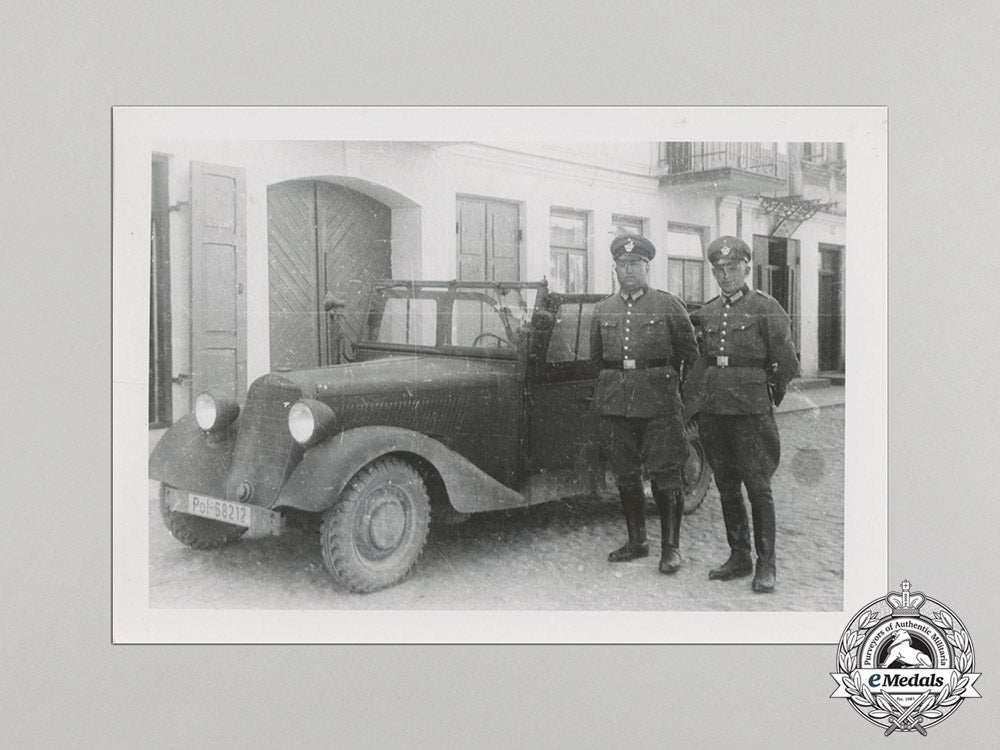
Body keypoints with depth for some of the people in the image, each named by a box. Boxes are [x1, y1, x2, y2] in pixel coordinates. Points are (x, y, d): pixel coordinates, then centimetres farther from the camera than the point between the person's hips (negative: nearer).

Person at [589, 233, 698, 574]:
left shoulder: (668, 305, 3)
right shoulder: (602, 310, 12)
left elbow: (690, 353, 7)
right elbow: (596, 358, 21)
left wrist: (665, 382, 8)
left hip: (659, 402, -4)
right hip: (614, 401, 4)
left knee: (665, 474, -3)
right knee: (625, 474, 9)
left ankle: (671, 547, 6)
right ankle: (637, 541, 22)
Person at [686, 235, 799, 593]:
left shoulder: (765, 308, -2)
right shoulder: (706, 313, 13)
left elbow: (787, 363, -1)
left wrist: (770, 391, 5)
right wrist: (692, 396, 11)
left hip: (751, 409, -5)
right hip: (712, 410, 5)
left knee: (758, 486, -1)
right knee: (727, 486, 11)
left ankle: (766, 564, 8)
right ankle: (739, 558, 21)